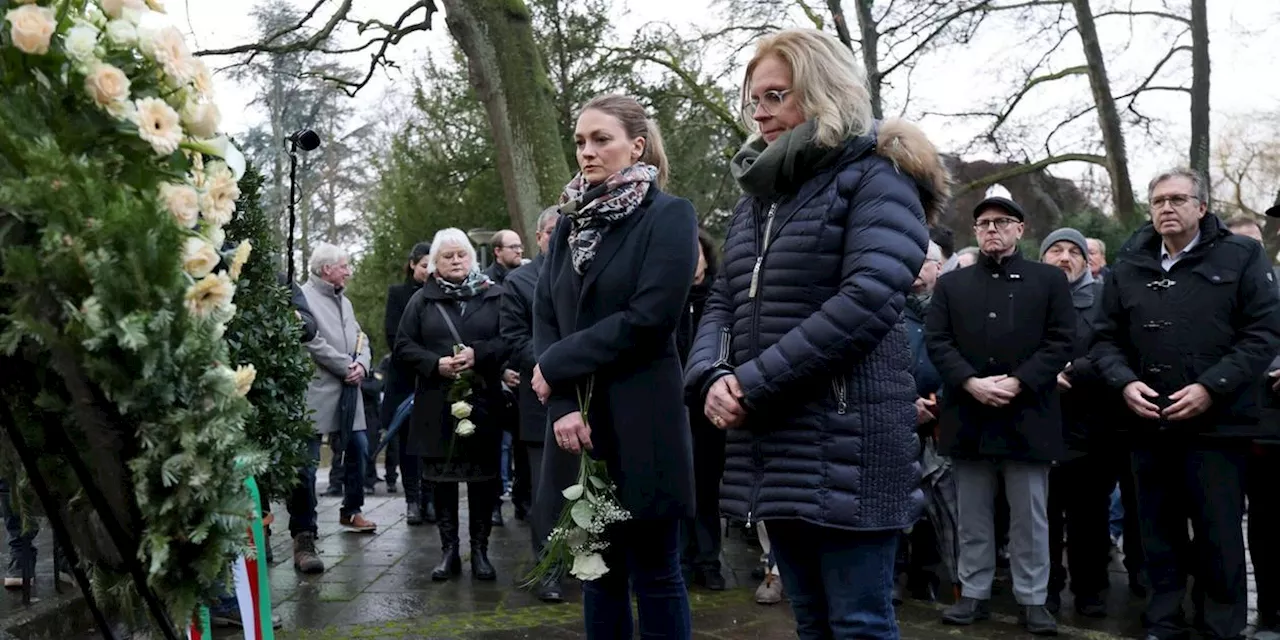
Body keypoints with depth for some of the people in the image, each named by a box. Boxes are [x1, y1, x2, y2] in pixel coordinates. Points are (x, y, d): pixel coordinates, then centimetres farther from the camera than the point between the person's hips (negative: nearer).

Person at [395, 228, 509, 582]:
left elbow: (510, 339, -1)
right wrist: (435, 364, -11)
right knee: (443, 478, 6)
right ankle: (449, 550, 16)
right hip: (437, 403, 1)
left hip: (483, 399, -1)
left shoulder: (493, 295, 4)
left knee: (483, 477, 3)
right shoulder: (422, 300, 7)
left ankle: (480, 550, 14)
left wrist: (479, 354, -16)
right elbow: (403, 345, 5)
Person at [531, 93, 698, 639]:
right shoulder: (570, 224, 13)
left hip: (640, 424, -5)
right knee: (599, 570, 13)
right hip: (579, 422, 6)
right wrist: (562, 405, -10)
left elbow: (649, 318, -16)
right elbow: (544, 317, 5)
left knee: (653, 573, 3)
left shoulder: (669, 216, -5)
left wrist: (556, 366, -11)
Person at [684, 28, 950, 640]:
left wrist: (754, 384, -17)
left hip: (842, 440, -7)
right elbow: (723, 302, 15)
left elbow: (866, 300, -19)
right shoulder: (758, 193, 18)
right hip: (769, 445, 7)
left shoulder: (876, 176, -5)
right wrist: (713, 376, -7)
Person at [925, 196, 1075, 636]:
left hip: (1027, 416, -1)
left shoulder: (1049, 280, 7)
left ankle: (1032, 599, 15)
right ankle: (974, 594, 19)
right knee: (972, 516, 9)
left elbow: (1061, 340, -2)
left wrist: (1017, 382, -13)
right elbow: (936, 341, 2)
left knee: (1030, 515, 5)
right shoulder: (951, 284, 12)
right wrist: (971, 383, -12)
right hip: (969, 416, 2)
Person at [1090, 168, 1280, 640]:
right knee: (1160, 532, 11)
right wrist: (1125, 382, -7)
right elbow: (1107, 338, 12)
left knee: (1219, 534, 2)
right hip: (1149, 424, 3)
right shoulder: (1128, 267, 11)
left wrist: (1210, 388, -15)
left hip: (1218, 423, -3)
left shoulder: (1241, 257, 1)